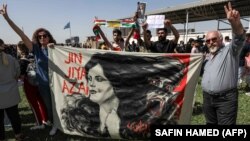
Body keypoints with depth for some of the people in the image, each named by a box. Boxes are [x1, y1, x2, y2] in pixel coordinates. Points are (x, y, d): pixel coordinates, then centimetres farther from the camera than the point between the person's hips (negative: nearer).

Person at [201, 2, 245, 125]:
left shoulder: (230, 51, -2)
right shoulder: (210, 56, 19)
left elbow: (239, 38, -23)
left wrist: (235, 22, -43)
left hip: (225, 98, -7)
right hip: (207, 97, 7)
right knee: (210, 123, 18)